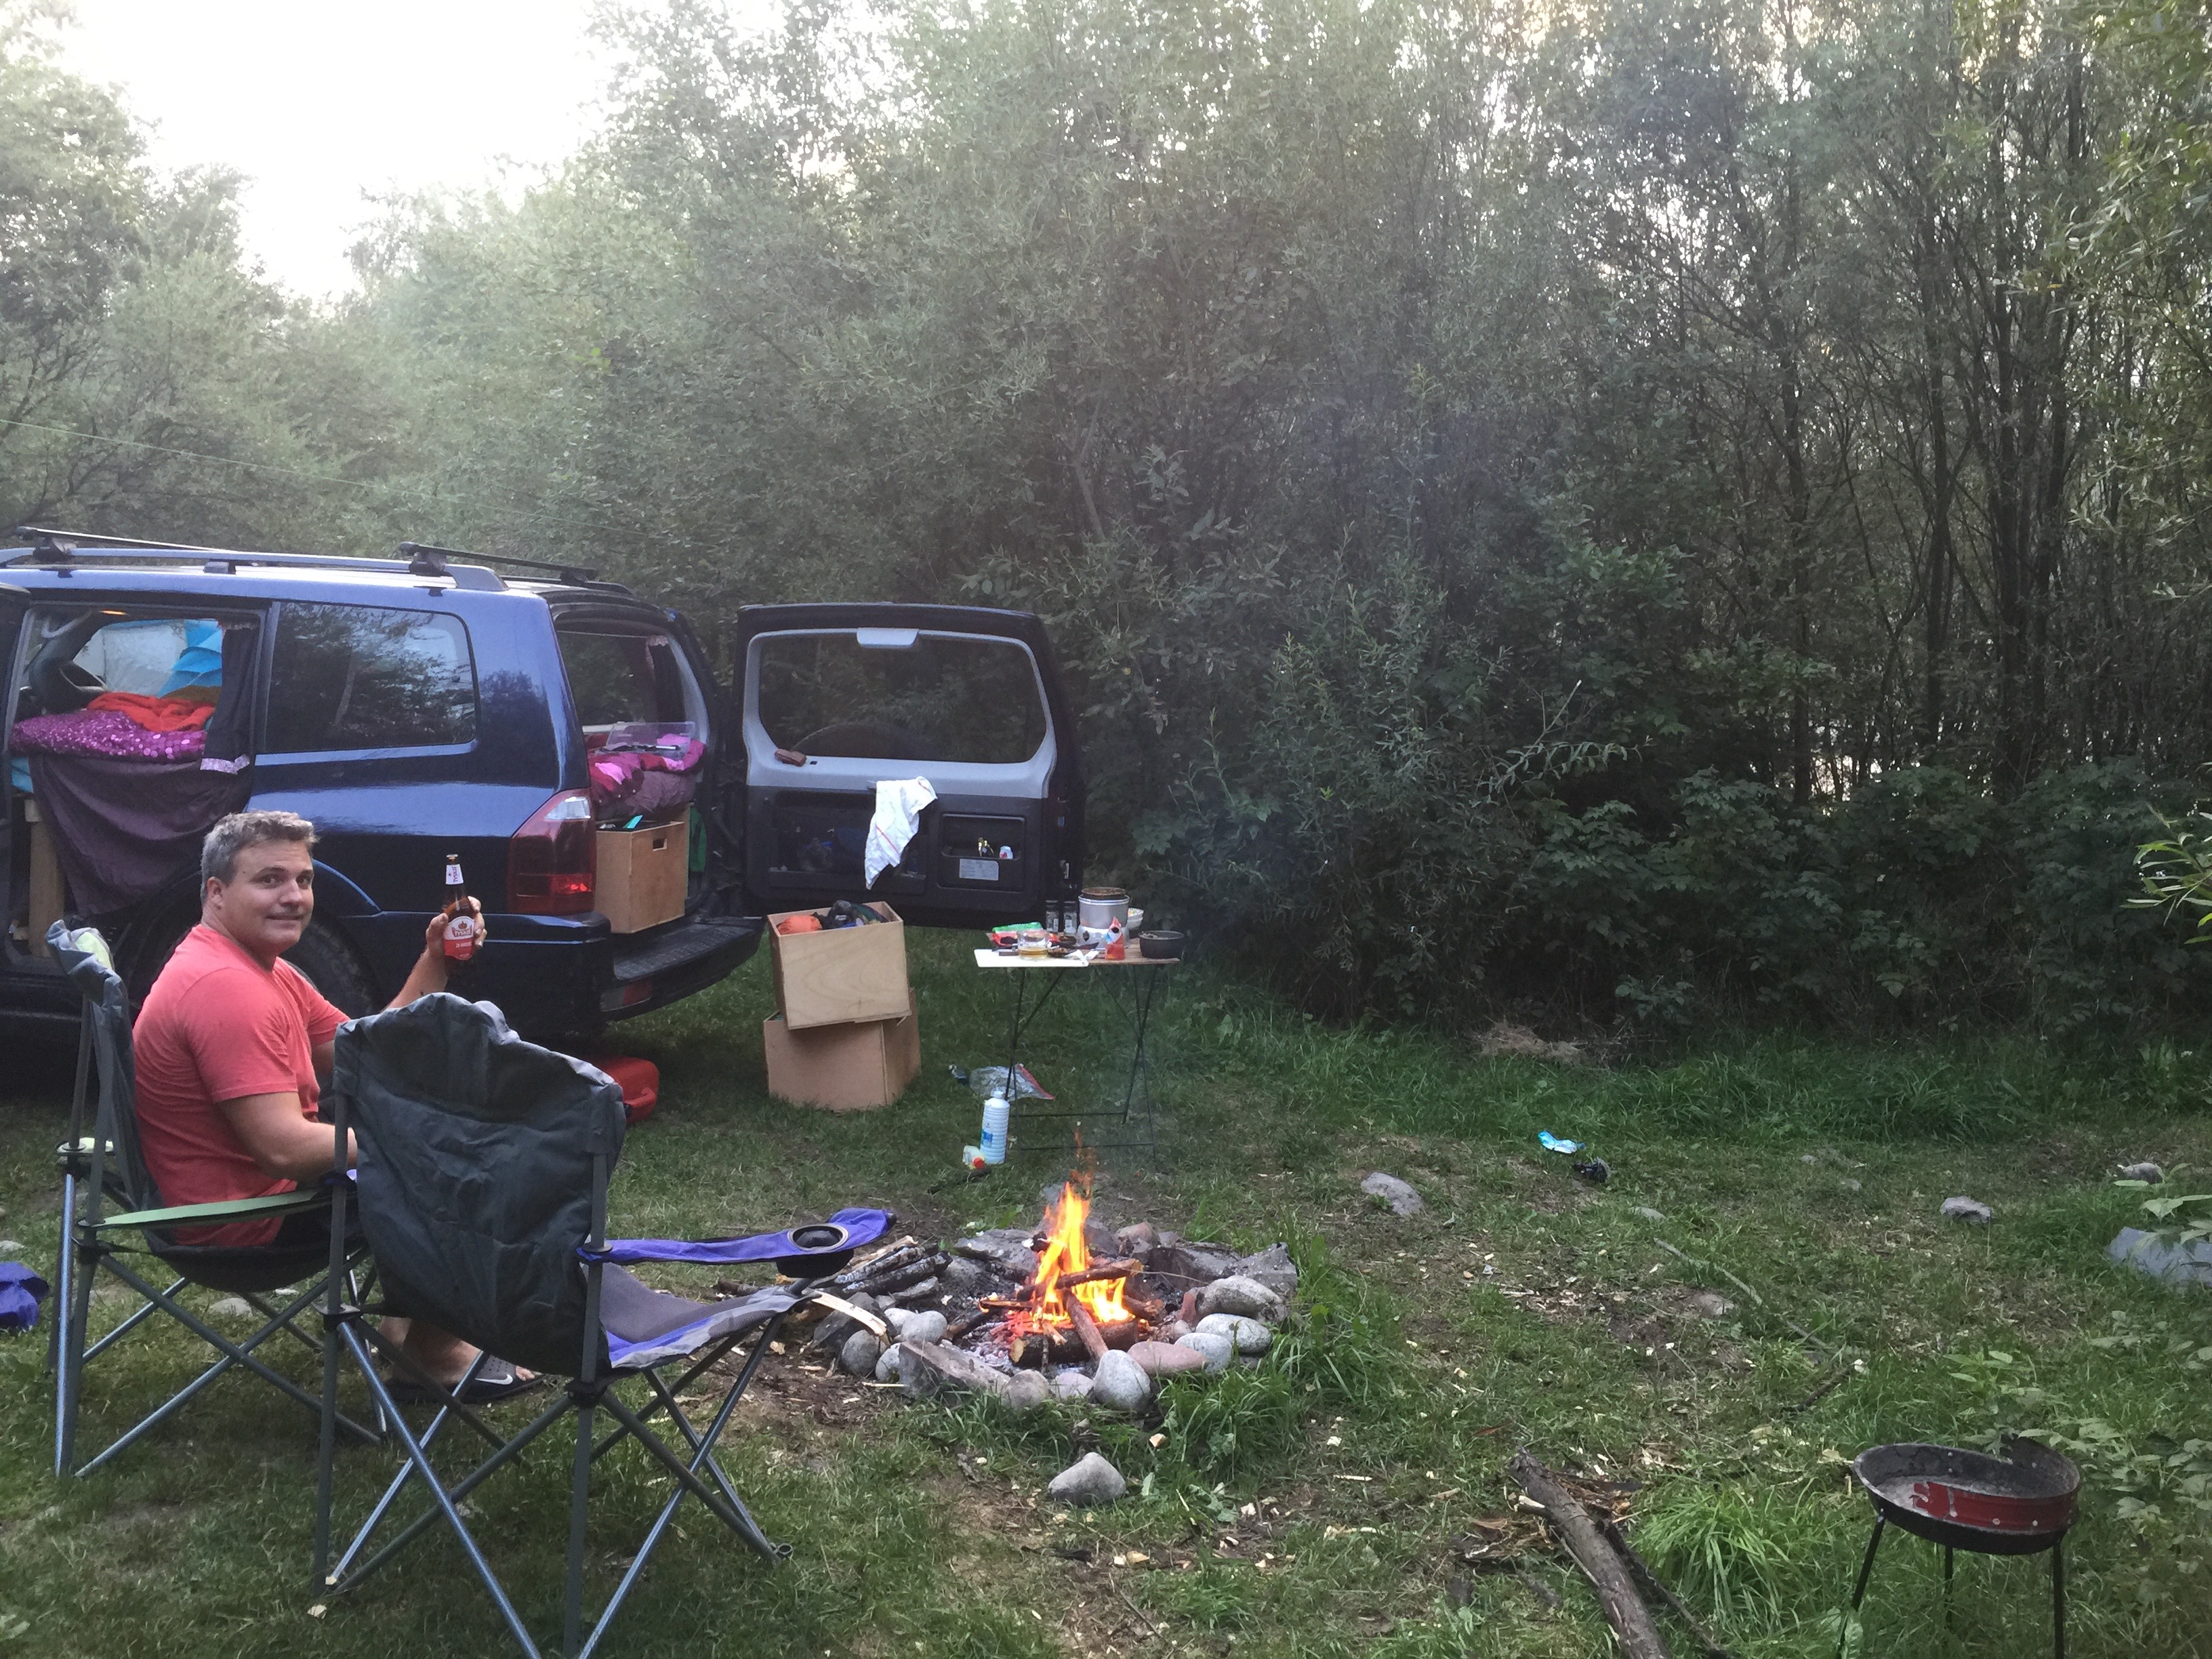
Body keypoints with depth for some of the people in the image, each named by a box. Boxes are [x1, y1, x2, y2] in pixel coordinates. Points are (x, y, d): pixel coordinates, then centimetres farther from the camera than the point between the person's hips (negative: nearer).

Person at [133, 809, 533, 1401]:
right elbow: (285, 1150, -31)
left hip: (248, 1180, 11)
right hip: (244, 1216, -11)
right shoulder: (226, 987, -26)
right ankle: (430, 1353, 14)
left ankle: (413, 1318, 22)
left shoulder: (257, 967, 8)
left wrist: (434, 961, -5)